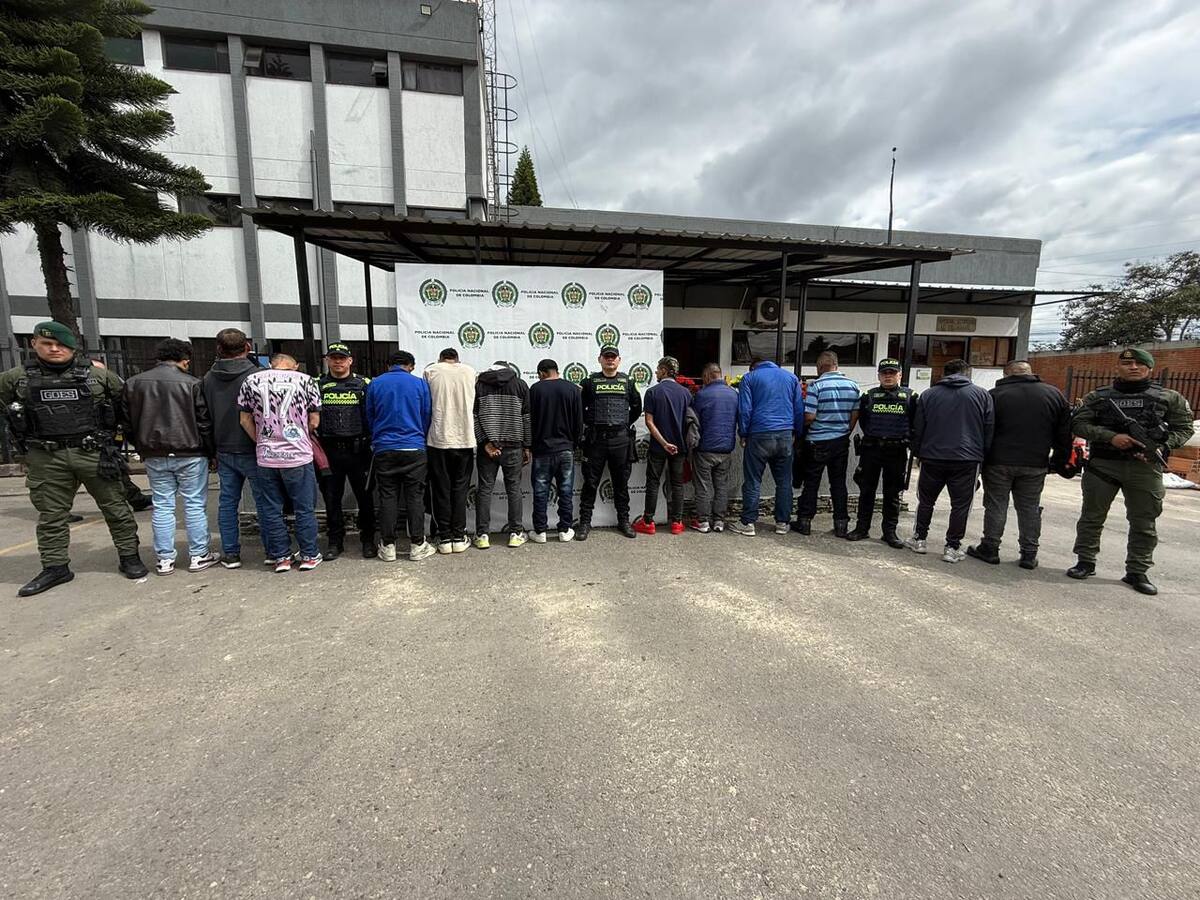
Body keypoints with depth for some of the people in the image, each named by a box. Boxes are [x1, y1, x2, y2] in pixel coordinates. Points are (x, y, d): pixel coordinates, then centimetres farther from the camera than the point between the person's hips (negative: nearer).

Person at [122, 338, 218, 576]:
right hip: (189, 454, -4)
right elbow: (204, 422, -7)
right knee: (195, 505, 3)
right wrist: (210, 452, 2)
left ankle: (164, 559, 15)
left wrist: (142, 449, 20)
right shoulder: (191, 383, -9)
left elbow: (129, 422, 10)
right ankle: (199, 556, 8)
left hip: (154, 456, 4)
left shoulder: (133, 383, 5)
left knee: (162, 506, 10)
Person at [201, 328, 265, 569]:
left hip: (224, 451, 5)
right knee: (263, 501, 2)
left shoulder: (207, 379, 5)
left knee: (227, 502, 11)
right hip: (251, 450, -4)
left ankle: (230, 554, 17)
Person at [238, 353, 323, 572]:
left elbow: (246, 420, 6)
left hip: (266, 456, 2)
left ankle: (281, 557, 19)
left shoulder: (252, 380, 4)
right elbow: (314, 422, -1)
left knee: (271, 510, 12)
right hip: (298, 455, -2)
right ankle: (309, 556, 15)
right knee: (304, 508, 8)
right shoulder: (306, 380, -1)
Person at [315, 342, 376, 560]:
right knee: (331, 498, 8)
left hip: (358, 449, -2)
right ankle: (335, 542, 21)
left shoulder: (363, 384, 4)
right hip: (329, 450, 2)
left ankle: (368, 540, 19)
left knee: (364, 496, 6)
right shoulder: (318, 385, 9)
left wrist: (371, 440, -5)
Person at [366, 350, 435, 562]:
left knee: (388, 499, 7)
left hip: (384, 449, 2)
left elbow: (369, 417, 12)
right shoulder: (420, 384, 0)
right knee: (415, 498, 4)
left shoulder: (374, 384, 5)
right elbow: (427, 417, 5)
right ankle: (417, 546, 9)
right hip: (414, 449, -1)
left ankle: (388, 546, 13)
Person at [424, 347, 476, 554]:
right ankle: (459, 537, 12)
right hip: (465, 439, 1)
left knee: (441, 490, 8)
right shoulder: (470, 371, 6)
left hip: (439, 439, -1)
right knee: (460, 489, 10)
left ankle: (445, 538, 11)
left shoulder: (431, 371, 2)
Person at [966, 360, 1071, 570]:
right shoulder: (1054, 394, 6)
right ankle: (1029, 554, 15)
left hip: (999, 462, -3)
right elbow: (1064, 433, 8)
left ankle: (990, 549, 10)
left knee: (996, 505, 5)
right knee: (1030, 508, 11)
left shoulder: (995, 394, -4)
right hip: (1035, 465, 3)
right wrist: (1061, 460, 14)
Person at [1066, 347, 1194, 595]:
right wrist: (1110, 437, -15)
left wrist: (1161, 447, -11)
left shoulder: (1169, 398, 9)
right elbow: (1078, 423, 0)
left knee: (1144, 524, 6)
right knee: (1092, 517, 6)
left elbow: (1184, 428, 7)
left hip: (1145, 467, 1)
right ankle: (1086, 562, 18)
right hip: (1102, 465, 0)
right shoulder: (1098, 397, 6)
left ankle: (1137, 572, 16)